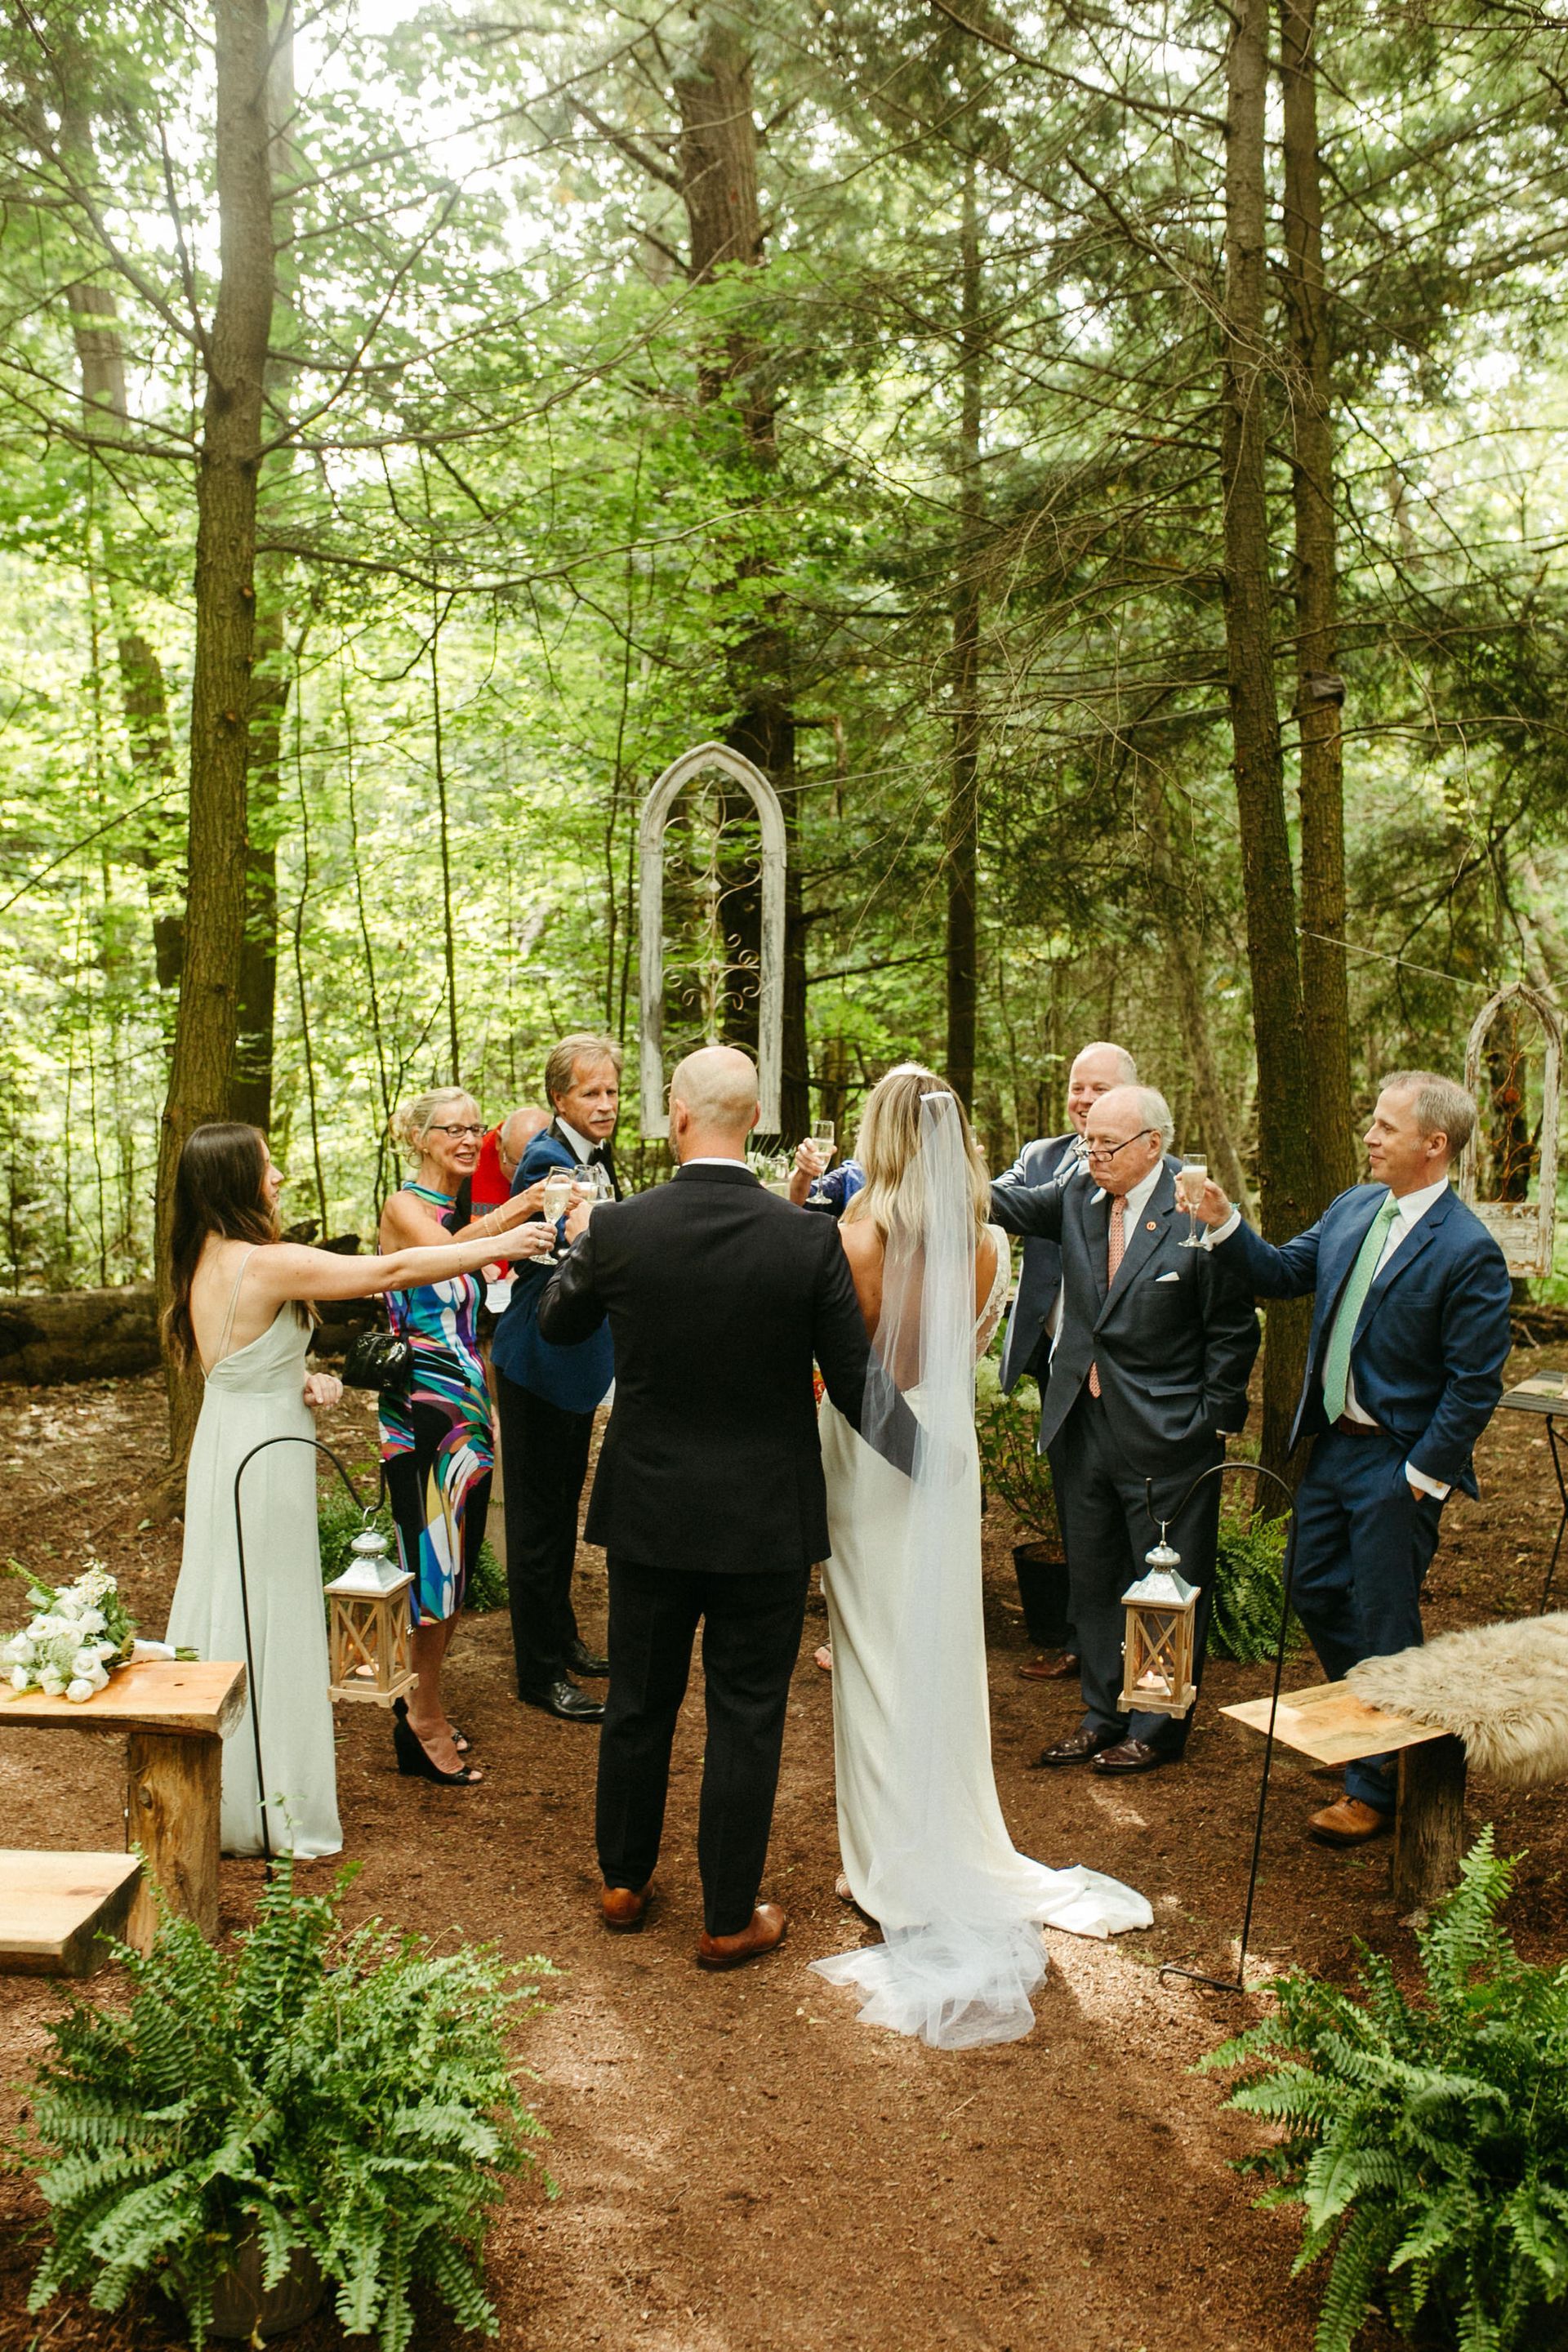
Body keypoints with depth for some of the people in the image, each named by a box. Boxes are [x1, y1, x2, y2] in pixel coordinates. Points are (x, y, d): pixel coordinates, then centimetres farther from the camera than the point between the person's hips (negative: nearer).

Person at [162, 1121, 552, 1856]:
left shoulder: (203, 1261, 5)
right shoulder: (267, 1263, -23)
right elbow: (392, 1271, -22)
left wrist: (302, 1380, 1)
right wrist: (500, 1245, -14)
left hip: (224, 1445, 9)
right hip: (264, 1457, -9)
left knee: (228, 1613, 18)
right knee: (269, 1622, 2)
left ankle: (219, 1792, 32)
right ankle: (272, 1805, 16)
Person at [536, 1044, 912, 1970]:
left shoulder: (618, 1227, -12)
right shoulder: (809, 1239, -15)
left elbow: (558, 1323, 8)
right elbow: (858, 1384, -9)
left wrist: (578, 1244, 27)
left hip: (648, 1512, 2)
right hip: (765, 1521, -2)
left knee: (640, 1703, 19)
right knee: (746, 1718, 11)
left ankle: (625, 1880, 37)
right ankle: (730, 1918, 23)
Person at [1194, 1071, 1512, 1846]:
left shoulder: (1467, 1250, -19)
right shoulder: (1353, 1208, 3)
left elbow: (1475, 1383, -18)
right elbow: (1283, 1273, 11)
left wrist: (1421, 1477, -16)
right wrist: (1225, 1225, -5)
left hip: (1396, 1463, -7)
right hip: (1332, 1441, 7)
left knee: (1383, 1622, 5)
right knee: (1317, 1595, 18)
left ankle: (1378, 1787, 22)